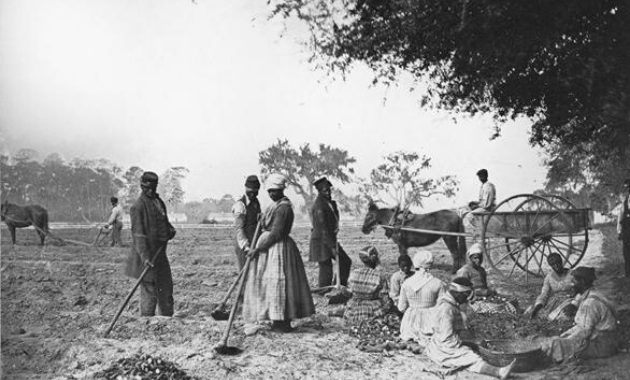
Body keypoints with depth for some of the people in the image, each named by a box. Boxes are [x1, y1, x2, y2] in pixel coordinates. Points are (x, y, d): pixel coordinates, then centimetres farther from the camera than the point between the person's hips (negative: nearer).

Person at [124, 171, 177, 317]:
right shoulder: (138, 206, -13)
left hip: (160, 253, 8)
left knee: (166, 289, 17)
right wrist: (144, 256, -26)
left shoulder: (159, 202, 12)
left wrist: (170, 229, 1)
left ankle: (167, 318, 30)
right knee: (149, 291, -4)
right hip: (147, 257, -8)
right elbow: (138, 233, -19)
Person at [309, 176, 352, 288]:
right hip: (322, 242, -10)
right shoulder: (319, 206, -20)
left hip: (331, 239, 10)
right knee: (326, 270, -5)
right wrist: (332, 246, -23)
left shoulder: (329, 203, 10)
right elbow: (323, 229, -23)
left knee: (346, 262, 13)